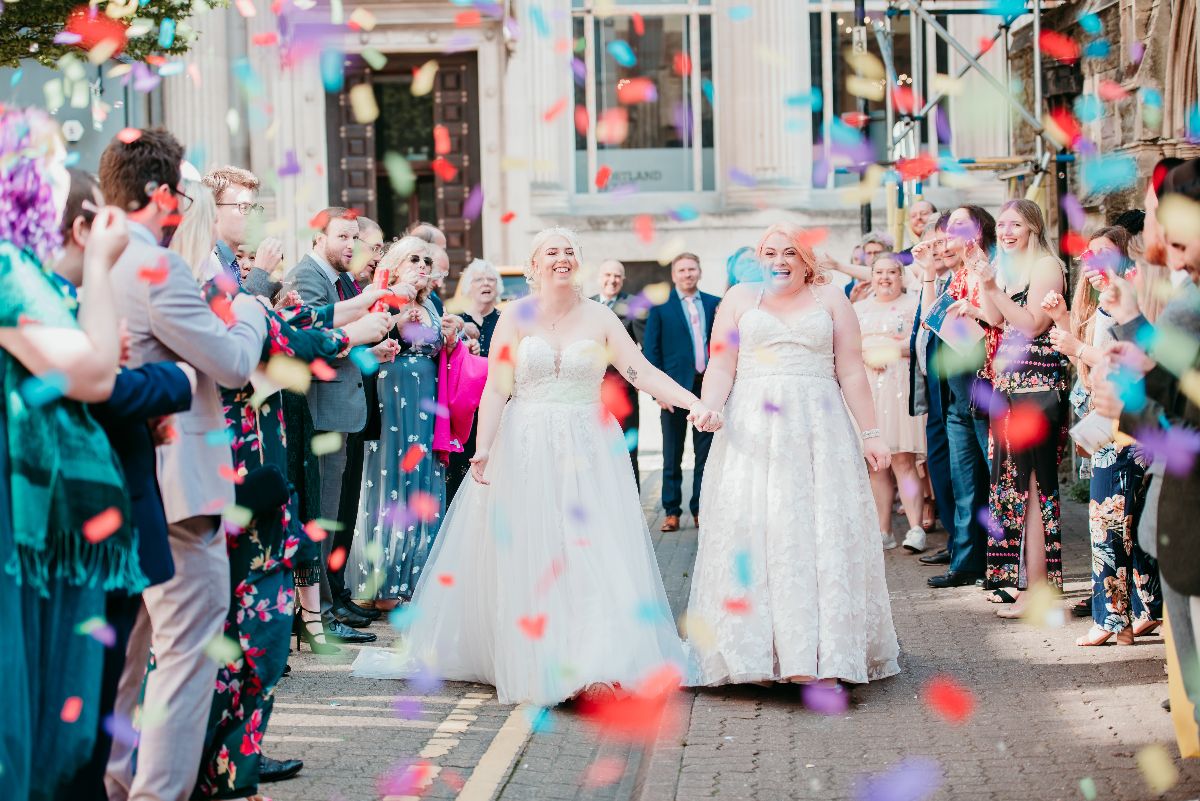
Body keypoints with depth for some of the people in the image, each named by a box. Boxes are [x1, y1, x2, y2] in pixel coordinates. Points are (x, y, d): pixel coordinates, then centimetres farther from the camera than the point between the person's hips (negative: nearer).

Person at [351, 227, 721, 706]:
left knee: (593, 553, -4)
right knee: (525, 557, 2)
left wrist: (694, 404, -15)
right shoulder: (517, 317, 1)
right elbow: (496, 387, -4)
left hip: (588, 449, 1)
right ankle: (534, 665, 11)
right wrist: (483, 447, -15)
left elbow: (642, 372, -3)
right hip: (525, 449, -1)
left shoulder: (599, 318, 3)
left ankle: (596, 662, 0)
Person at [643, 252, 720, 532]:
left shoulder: (714, 304, 9)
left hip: (708, 386, 2)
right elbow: (651, 349, -2)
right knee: (672, 455, 3)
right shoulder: (660, 306, 1)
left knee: (706, 453, 6)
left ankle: (701, 509, 14)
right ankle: (672, 511, 10)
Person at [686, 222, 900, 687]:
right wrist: (706, 412, -14)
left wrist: (870, 433, 3)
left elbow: (851, 372, 8)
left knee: (822, 534, -4)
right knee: (752, 533, -4)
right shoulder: (740, 299, 10)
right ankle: (757, 648, 0)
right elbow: (721, 368, 3)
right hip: (752, 433, 0)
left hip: (818, 432, 0)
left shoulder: (830, 300, 10)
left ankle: (822, 654, -4)